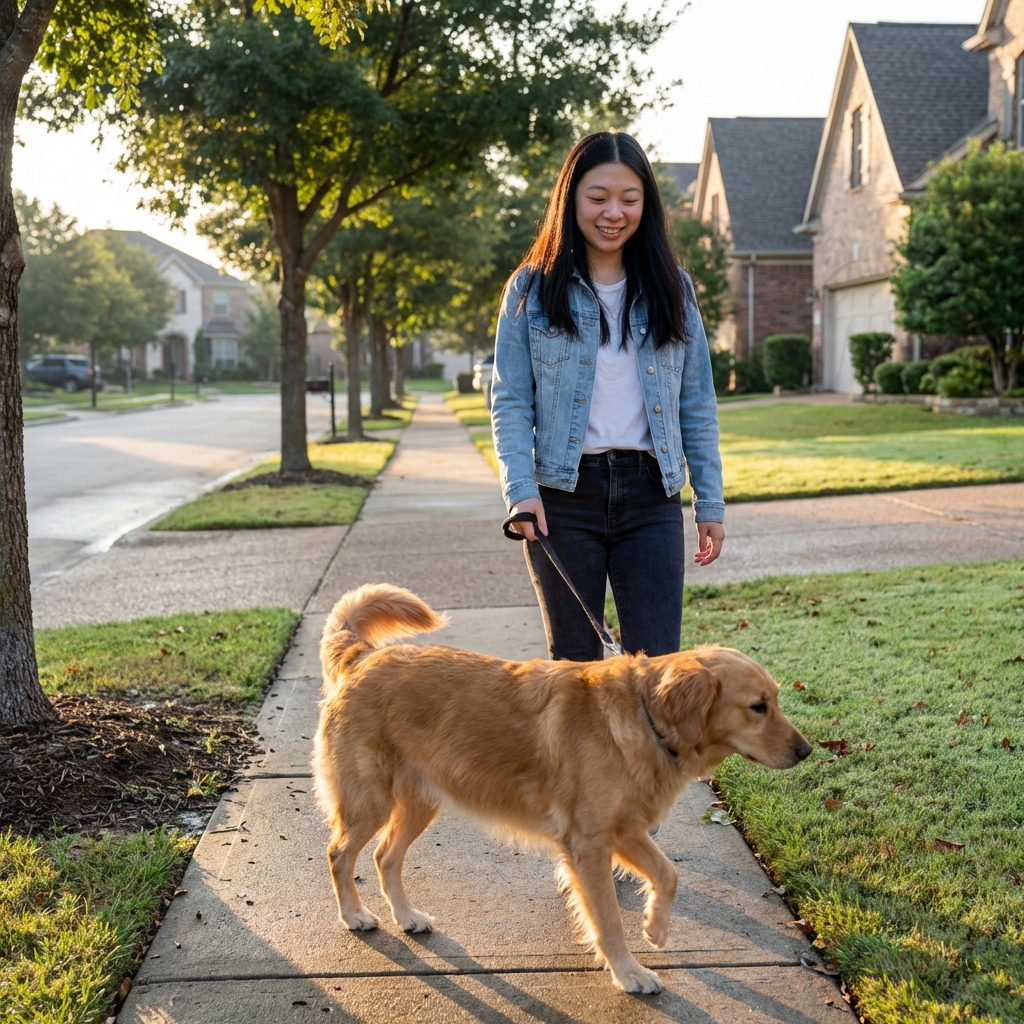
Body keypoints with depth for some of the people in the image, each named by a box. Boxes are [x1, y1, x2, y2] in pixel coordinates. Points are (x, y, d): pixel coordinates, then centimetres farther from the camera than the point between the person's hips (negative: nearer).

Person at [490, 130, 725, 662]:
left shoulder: (671, 288, 9)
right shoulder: (532, 289, 3)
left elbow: (697, 403, 9)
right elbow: (509, 401, 0)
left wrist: (710, 502, 6)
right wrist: (520, 488, -14)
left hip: (651, 497, 1)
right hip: (564, 497, -1)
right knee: (575, 661, 8)